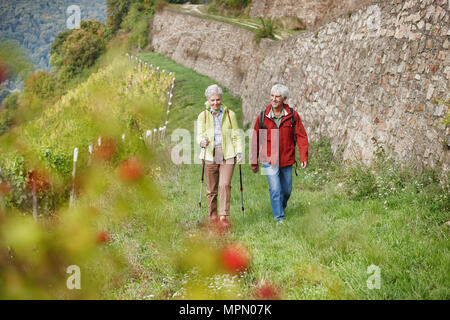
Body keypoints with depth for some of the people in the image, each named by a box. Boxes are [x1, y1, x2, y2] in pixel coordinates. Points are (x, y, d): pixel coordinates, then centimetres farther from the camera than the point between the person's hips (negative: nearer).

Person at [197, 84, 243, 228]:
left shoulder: (230, 114, 8)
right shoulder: (203, 115, 7)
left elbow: (236, 135, 10)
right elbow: (200, 135, 1)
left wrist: (239, 152, -2)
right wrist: (202, 142, -22)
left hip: (227, 155, -1)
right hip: (210, 155, 1)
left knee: (225, 185, -16)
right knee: (211, 189, 4)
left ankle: (224, 216, -13)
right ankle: (212, 216, 19)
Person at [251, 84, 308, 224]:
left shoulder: (292, 115, -3)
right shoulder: (263, 117, -3)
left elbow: (301, 136, -2)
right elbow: (255, 140, 5)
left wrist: (304, 157, -10)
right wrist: (254, 162, 8)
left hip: (287, 160, 2)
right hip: (269, 160, -1)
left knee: (287, 190, 14)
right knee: (275, 189, -11)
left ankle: (281, 207, 41)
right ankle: (279, 218, -1)